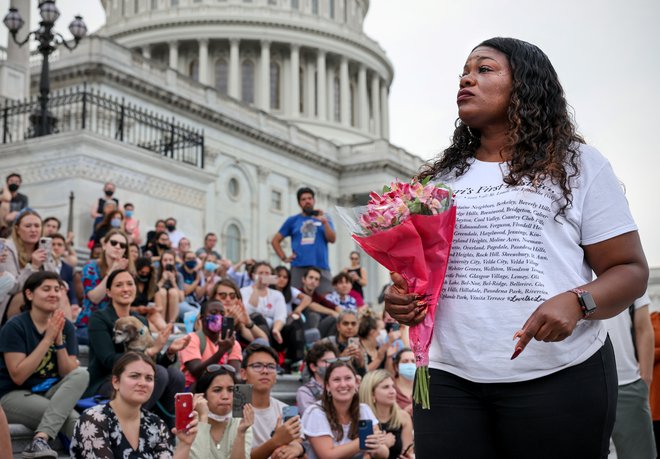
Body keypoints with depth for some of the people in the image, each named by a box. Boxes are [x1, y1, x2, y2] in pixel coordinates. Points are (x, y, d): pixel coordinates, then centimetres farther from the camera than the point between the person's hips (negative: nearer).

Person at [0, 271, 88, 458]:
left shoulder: (66, 326, 2)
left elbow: (70, 374, -3)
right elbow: (18, 376, -19)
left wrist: (59, 341, -17)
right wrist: (48, 338, -21)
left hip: (50, 392, 6)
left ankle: (40, 440, -37)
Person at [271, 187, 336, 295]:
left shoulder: (324, 218, 13)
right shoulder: (292, 220, 12)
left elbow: (332, 239, 2)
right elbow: (275, 240, 15)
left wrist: (324, 222, -12)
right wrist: (284, 258, 3)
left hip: (321, 266, 0)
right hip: (299, 267, 0)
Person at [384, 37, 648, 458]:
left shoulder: (578, 163, 5)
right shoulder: (442, 177, 16)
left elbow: (630, 270, 1)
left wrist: (576, 302, -19)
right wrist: (402, 297, -1)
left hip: (561, 378, -3)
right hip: (451, 380, 3)